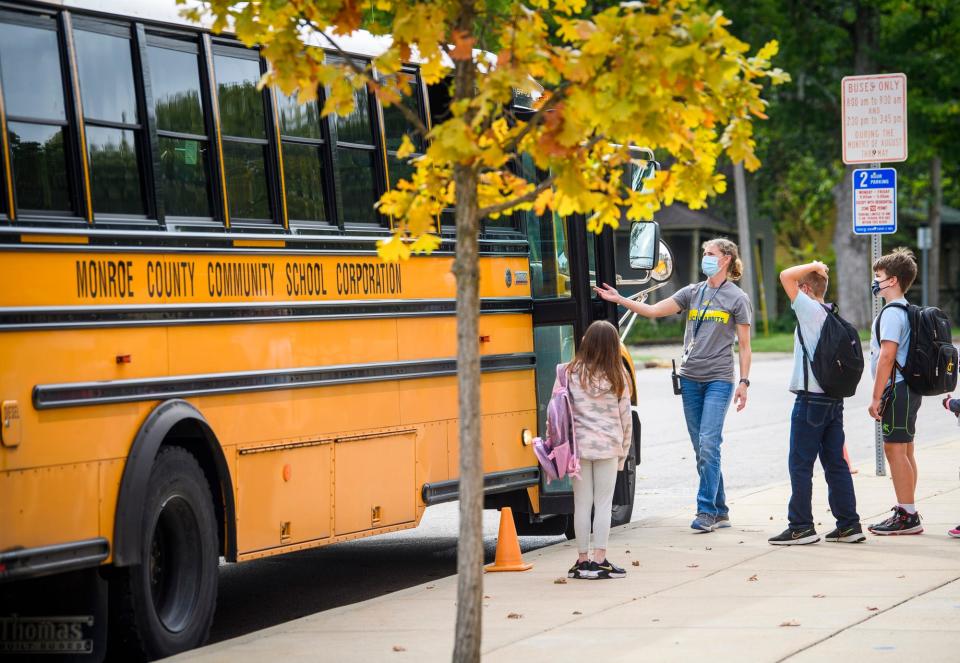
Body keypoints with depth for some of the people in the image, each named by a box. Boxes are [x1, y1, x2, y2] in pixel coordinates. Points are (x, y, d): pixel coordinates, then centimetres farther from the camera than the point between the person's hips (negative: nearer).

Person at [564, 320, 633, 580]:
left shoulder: (571, 373, -3)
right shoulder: (617, 377, -3)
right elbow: (625, 418, 2)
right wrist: (623, 452, 13)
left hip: (578, 446, 1)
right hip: (607, 447, -1)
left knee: (582, 504, 8)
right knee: (603, 504, 5)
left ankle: (583, 560, 12)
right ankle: (599, 560, 4)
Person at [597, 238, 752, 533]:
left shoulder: (737, 298, 0)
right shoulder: (692, 292, 12)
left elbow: (745, 345, 0)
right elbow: (653, 310, 7)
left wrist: (743, 382, -6)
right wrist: (619, 300, -1)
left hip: (719, 379, -5)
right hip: (690, 377, 5)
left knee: (708, 443, -15)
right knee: (701, 448, 7)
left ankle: (706, 509, -11)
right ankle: (720, 511, 14)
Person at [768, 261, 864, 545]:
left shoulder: (810, 309, -11)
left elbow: (786, 276, -16)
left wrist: (813, 266, -3)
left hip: (810, 399, -8)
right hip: (834, 398, 8)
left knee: (800, 465, -3)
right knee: (836, 463, 10)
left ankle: (801, 527, -2)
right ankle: (849, 525, 11)